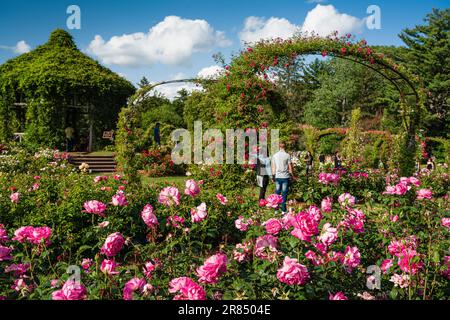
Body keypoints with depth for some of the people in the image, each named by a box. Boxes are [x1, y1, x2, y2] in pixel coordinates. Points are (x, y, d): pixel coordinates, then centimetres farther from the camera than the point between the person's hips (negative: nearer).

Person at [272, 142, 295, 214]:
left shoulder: (275, 155, 4)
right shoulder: (287, 155, -5)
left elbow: (273, 167, 8)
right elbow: (290, 167, -3)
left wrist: (273, 176, 16)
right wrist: (292, 176, 8)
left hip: (277, 177, 3)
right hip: (285, 177, -3)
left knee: (277, 194, 10)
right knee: (284, 194, 1)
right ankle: (284, 210, 2)